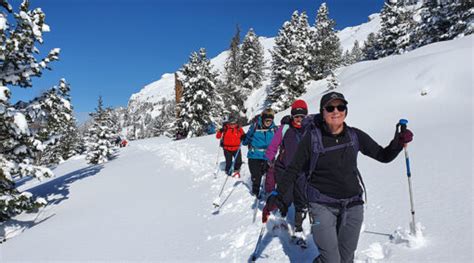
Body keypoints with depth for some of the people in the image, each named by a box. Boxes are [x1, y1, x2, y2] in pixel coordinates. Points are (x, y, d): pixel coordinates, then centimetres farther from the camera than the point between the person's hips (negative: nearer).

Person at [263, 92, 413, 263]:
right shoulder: (312, 138, -11)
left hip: (353, 205, 4)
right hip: (322, 205, -4)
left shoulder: (355, 136, -1)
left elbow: (383, 156, 9)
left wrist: (398, 143, -10)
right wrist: (277, 197, -14)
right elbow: (293, 171, -6)